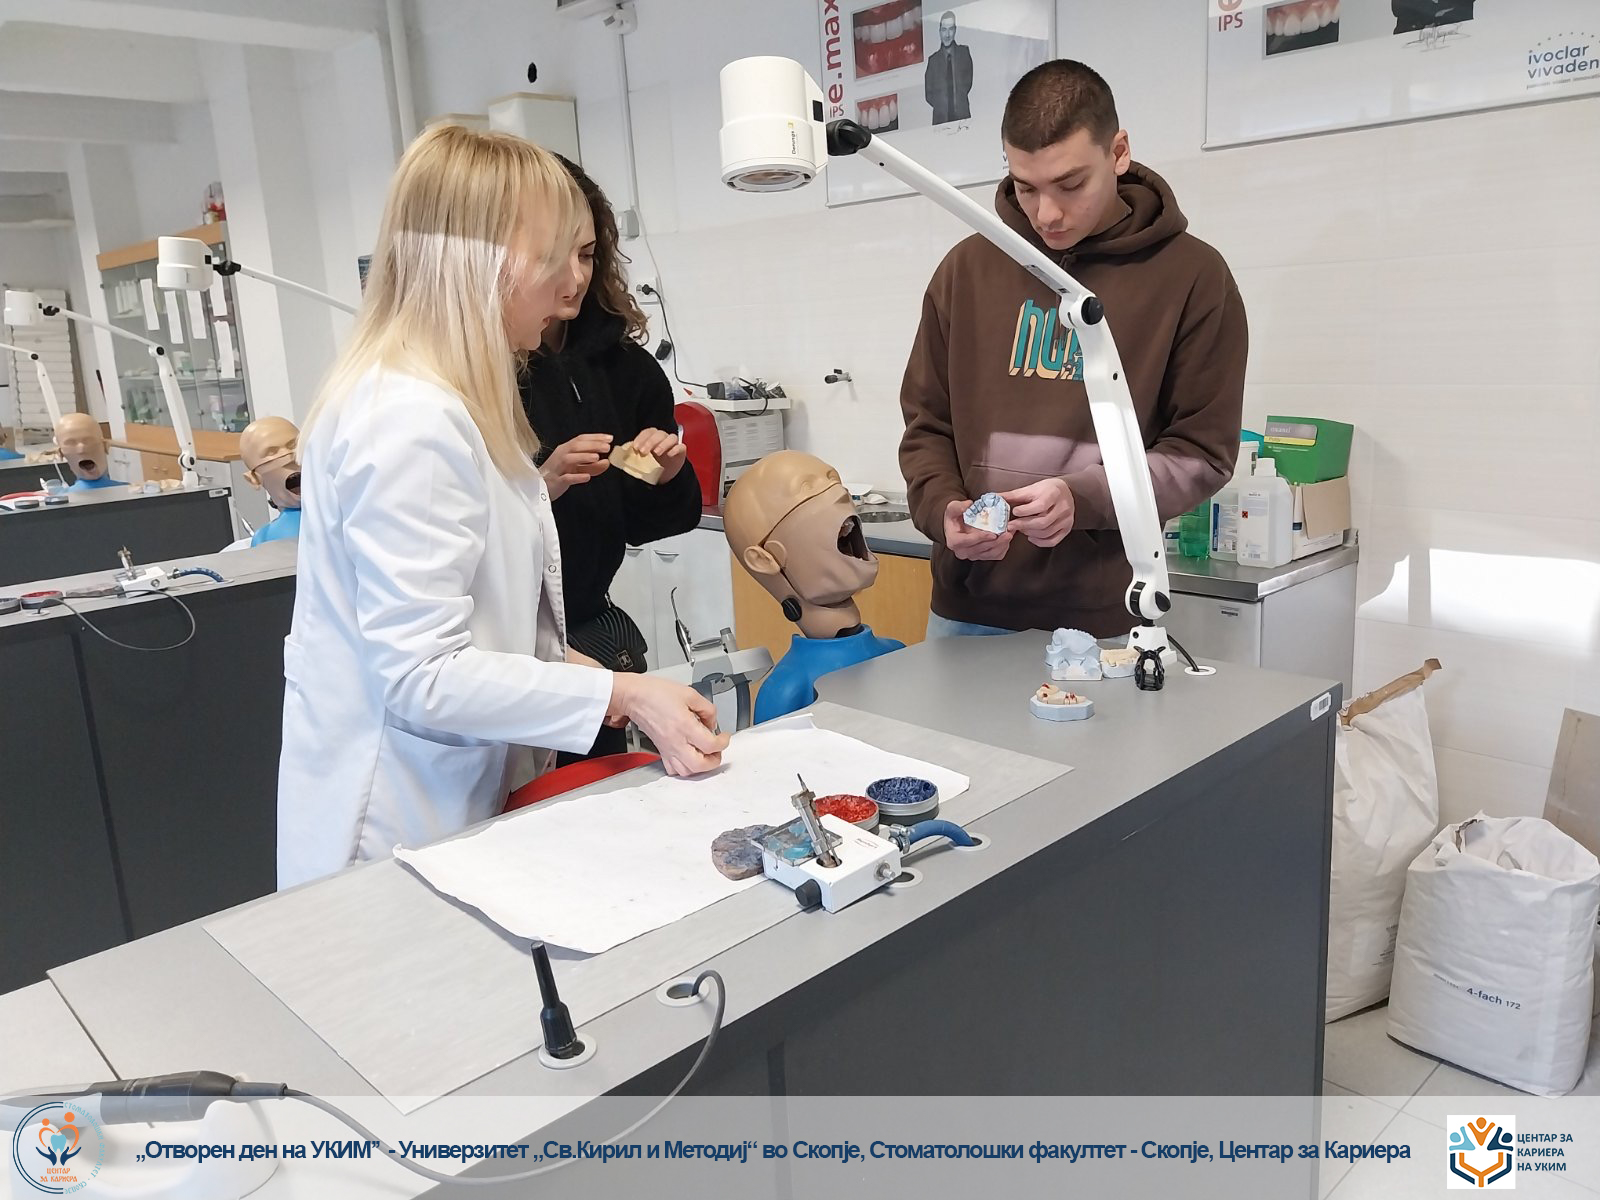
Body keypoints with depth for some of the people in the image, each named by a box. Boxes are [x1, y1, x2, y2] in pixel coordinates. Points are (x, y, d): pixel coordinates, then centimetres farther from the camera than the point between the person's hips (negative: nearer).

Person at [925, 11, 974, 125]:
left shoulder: (964, 52, 8)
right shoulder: (933, 59, 7)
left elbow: (968, 82, 10)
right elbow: (928, 93, 9)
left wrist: (959, 99, -2)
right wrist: (940, 106, -4)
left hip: (963, 114, 0)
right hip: (940, 116, 0)